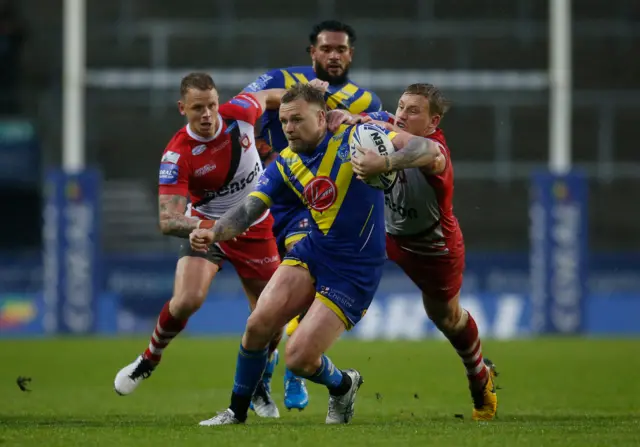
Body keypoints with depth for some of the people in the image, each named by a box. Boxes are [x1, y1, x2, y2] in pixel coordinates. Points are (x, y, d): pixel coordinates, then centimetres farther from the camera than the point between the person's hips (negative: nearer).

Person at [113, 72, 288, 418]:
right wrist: (201, 226, -51)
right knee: (186, 300, -25)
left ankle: (256, 387, 27)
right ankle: (150, 358, 6)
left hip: (255, 230, 3)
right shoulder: (177, 156, -27)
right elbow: (167, 220, -32)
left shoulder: (239, 112, -19)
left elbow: (269, 97, 6)